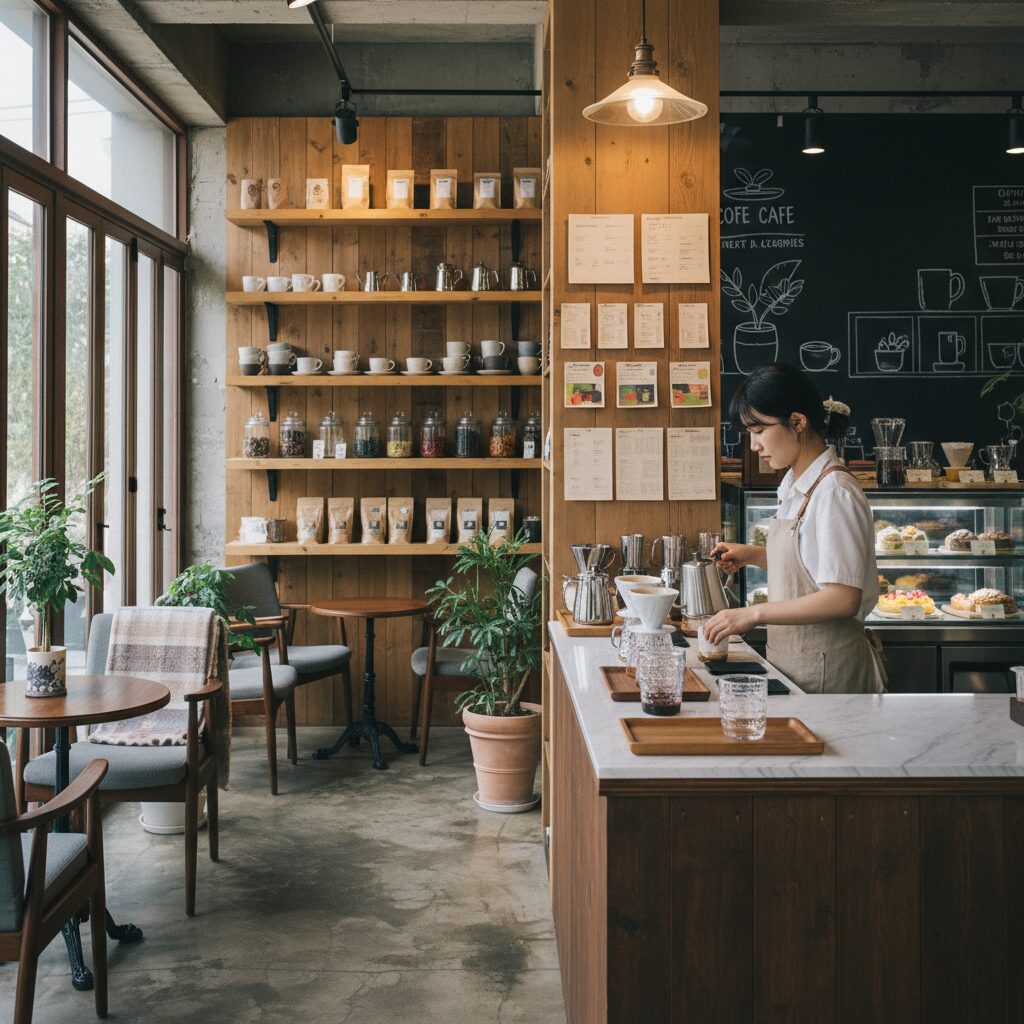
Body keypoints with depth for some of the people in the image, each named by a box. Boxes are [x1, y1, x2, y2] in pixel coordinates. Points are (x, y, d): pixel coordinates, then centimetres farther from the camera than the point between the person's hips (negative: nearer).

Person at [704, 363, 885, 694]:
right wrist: (752, 554, 7)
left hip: (825, 668, -8)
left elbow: (843, 599, -23)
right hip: (790, 659, 8)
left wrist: (755, 613, -22)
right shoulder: (795, 486, 9)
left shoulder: (834, 491, -18)